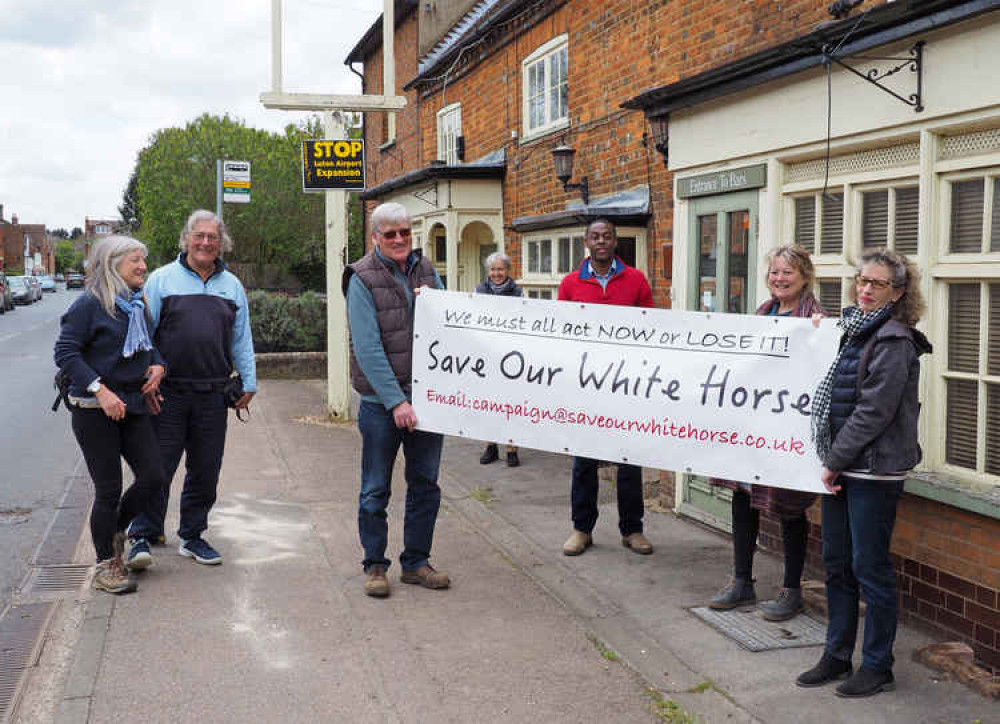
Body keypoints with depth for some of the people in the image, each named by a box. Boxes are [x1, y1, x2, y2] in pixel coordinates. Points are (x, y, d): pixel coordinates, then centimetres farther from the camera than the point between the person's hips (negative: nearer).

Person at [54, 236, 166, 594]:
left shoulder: (138, 305, 11)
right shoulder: (89, 305, -11)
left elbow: (149, 343, 25)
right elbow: (65, 352, -16)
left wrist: (157, 364, 2)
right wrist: (101, 390, -24)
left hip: (133, 406, 7)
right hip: (94, 411, -7)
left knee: (153, 477, 2)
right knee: (109, 490, -1)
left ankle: (114, 532, 28)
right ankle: (106, 565, 15)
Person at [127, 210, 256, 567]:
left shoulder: (232, 285, 12)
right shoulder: (162, 279, 1)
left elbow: (241, 339, 16)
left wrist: (249, 382, 11)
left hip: (212, 395, 4)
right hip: (168, 393, -3)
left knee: (205, 470, 9)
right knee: (157, 468, -1)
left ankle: (192, 536, 22)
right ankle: (142, 536, 11)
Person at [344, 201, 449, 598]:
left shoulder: (427, 271, 9)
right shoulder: (362, 279, -8)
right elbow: (367, 348, -14)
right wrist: (396, 401, -19)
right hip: (382, 401, -5)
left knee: (425, 484, 11)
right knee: (376, 489, 5)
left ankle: (416, 561, 24)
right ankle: (375, 565, 18)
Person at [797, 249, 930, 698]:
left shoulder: (894, 341, -14)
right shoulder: (856, 332, 13)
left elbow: (874, 411, -18)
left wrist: (835, 461, -14)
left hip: (874, 471, -8)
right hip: (842, 467, 8)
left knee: (870, 568, 1)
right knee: (836, 563, 14)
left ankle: (877, 668, 15)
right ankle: (837, 657, 27)